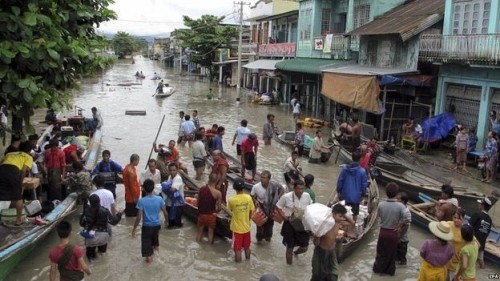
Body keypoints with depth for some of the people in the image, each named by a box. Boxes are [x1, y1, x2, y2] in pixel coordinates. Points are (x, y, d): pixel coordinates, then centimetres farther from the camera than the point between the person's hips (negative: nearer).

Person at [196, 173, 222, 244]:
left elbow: (198, 202, 4)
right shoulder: (218, 193, -17)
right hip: (211, 215, -3)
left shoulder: (202, 189, -5)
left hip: (201, 214, 3)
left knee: (199, 232, 19)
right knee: (210, 232, 13)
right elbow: (219, 208, -10)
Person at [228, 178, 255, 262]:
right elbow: (250, 212, -1)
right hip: (246, 227, 3)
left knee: (237, 249, 10)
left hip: (236, 228, -3)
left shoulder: (231, 199, -19)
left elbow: (229, 211, -2)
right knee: (247, 247, 22)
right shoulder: (248, 198, -11)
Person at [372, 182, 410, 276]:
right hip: (394, 233, -1)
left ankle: (378, 268, 34)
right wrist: (400, 226, -14)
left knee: (381, 252, 20)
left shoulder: (381, 204, -15)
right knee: (391, 253, 18)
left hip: (383, 231, 1)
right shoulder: (400, 206, -19)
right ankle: (390, 270, 32)